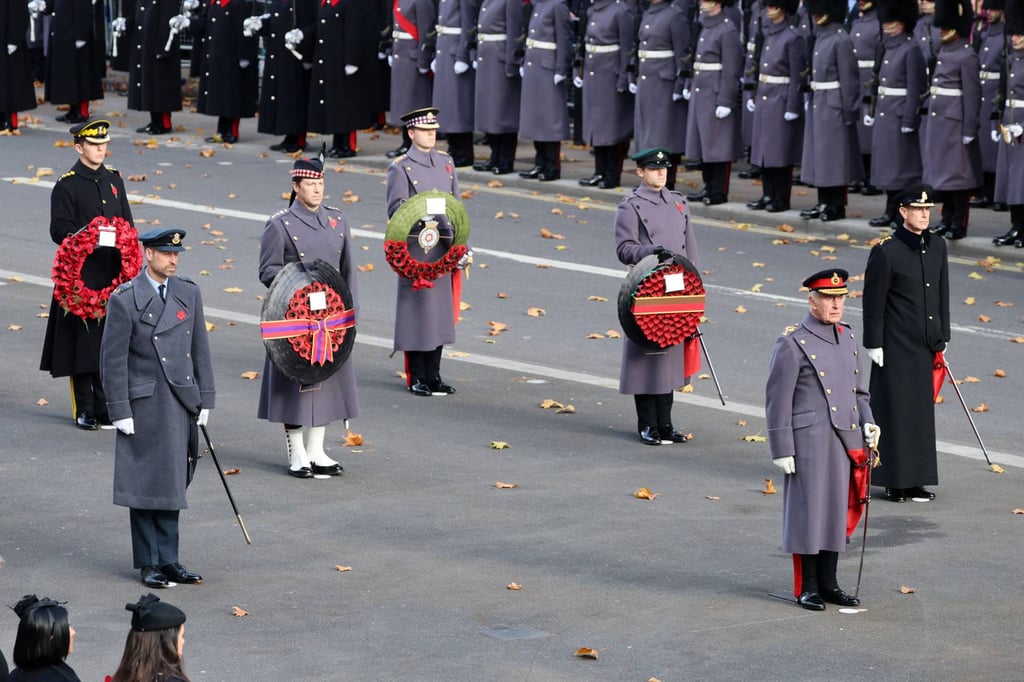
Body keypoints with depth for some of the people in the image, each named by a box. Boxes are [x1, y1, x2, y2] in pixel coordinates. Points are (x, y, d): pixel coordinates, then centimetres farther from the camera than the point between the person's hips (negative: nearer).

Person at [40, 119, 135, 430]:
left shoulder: (113, 179, 12)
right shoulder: (66, 185, -5)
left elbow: (127, 223, 18)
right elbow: (59, 230, -10)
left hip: (112, 273, 5)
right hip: (81, 274, -5)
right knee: (82, 341, -2)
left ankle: (104, 407, 14)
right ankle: (84, 410, 7)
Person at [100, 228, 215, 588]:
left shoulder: (189, 292, 7)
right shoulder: (124, 299, -8)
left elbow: (200, 349, 12)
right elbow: (113, 359, -7)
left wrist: (204, 398, 8)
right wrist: (120, 411, -10)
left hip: (183, 402, 5)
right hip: (145, 405, -5)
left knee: (172, 483, 10)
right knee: (146, 484, 1)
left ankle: (168, 561, 17)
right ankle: (149, 564, 9)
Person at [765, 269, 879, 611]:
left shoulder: (847, 337, 12)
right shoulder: (792, 344, -9)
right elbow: (778, 400, -10)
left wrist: (867, 421, 6)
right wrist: (782, 451, -12)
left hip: (845, 441, 7)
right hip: (810, 443, -6)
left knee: (837, 510, 11)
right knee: (808, 509, 1)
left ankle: (828, 583, 21)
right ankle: (807, 587, 10)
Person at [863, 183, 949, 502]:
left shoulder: (937, 247, 8)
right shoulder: (886, 251, -11)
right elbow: (873, 301, -9)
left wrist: (942, 338, 15)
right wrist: (873, 343, -10)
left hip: (925, 345, 6)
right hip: (896, 346, -6)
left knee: (922, 411, 9)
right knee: (895, 410, -1)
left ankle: (916, 480, 17)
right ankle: (895, 481, 6)